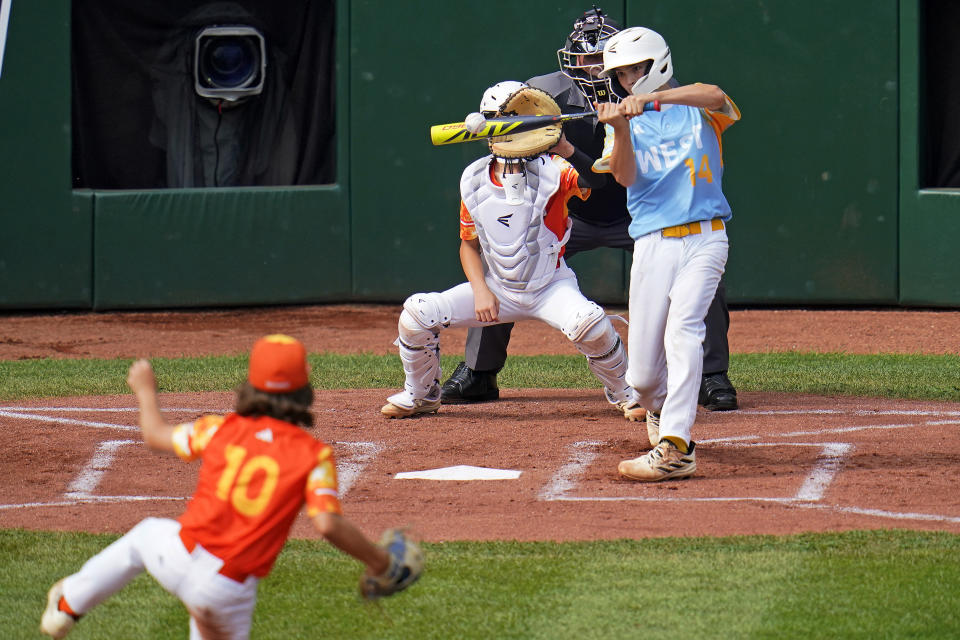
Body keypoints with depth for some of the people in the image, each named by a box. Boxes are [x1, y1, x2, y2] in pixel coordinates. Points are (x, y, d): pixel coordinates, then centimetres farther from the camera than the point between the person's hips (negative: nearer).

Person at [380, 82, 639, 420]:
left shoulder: (551, 171, -17)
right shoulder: (474, 180, -6)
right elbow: (469, 243, 5)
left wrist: (570, 150, -49)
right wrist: (480, 291, -8)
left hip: (550, 286, -3)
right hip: (497, 288, 3)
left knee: (589, 322, -33)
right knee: (417, 313, -11)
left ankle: (621, 390, -2)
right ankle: (421, 395, 16)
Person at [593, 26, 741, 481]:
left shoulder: (699, 112, 9)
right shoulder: (624, 124, 14)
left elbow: (715, 96, -17)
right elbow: (626, 175, -5)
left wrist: (652, 98, -29)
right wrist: (620, 129, -23)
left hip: (704, 239, -3)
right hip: (652, 245, 3)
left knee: (682, 329, -25)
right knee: (641, 375, 0)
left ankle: (675, 448, -29)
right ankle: (661, 412, 36)